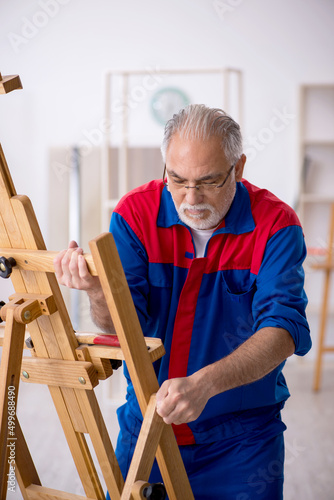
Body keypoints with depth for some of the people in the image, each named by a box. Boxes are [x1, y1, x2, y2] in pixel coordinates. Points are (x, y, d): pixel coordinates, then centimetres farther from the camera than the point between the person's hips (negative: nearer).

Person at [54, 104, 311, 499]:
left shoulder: (274, 223, -14)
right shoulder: (136, 212, -9)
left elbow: (283, 329, -24)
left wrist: (204, 384, -40)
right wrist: (98, 291, -40)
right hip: (146, 423, 2)